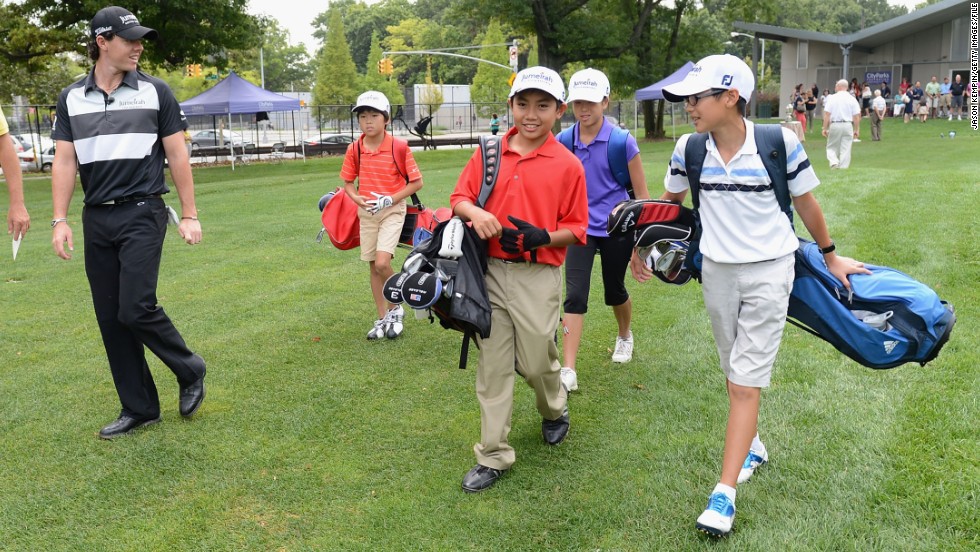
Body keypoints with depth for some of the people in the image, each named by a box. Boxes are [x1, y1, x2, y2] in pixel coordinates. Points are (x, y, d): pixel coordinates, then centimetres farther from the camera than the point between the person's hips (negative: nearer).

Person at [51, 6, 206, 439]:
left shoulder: (155, 91, 1)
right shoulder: (71, 97, 7)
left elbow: (177, 156, 1)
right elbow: (64, 161, 7)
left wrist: (189, 215, -2)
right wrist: (60, 220, -1)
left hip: (142, 213, -4)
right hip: (96, 219, 4)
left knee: (136, 309, -14)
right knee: (110, 318, 5)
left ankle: (190, 370, 13)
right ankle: (139, 409, 16)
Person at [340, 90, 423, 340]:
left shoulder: (399, 146, -13)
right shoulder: (354, 149, -3)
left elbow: (416, 182, -8)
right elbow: (348, 183, 9)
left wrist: (390, 200, -16)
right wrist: (360, 200, -11)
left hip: (392, 210, -4)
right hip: (367, 212, 4)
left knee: (382, 262, -19)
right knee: (373, 266, 9)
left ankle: (395, 309, 6)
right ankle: (382, 318, 23)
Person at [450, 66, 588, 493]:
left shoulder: (568, 165, -4)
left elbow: (576, 229, -1)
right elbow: (459, 197, 7)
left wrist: (542, 237, -19)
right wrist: (474, 213, -15)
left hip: (538, 277, -3)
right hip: (490, 271, 3)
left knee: (536, 362, 6)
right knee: (492, 365, 7)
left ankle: (554, 410, 41)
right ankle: (493, 455, 18)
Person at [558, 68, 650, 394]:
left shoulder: (622, 141, -12)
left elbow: (641, 193, -6)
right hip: (580, 227, 2)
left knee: (614, 291, 16)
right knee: (575, 296, -10)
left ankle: (625, 336, 49)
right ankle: (569, 371, -9)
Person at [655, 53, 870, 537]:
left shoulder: (779, 143, -14)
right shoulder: (688, 148, -5)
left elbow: (805, 202, 0)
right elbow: (670, 201, 13)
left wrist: (830, 257, 12)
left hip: (769, 271, -4)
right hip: (717, 272, 4)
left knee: (746, 383, -7)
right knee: (734, 376, 15)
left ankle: (725, 493, -5)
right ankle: (751, 446, 39)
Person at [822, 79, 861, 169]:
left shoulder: (832, 98, -3)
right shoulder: (852, 99, 2)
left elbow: (827, 114, -7)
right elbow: (857, 116, 0)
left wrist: (825, 128, -2)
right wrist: (856, 130, 8)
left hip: (834, 125, -1)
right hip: (847, 125, 1)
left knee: (831, 148, 11)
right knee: (846, 149, 5)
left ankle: (834, 162, -13)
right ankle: (843, 167, 3)